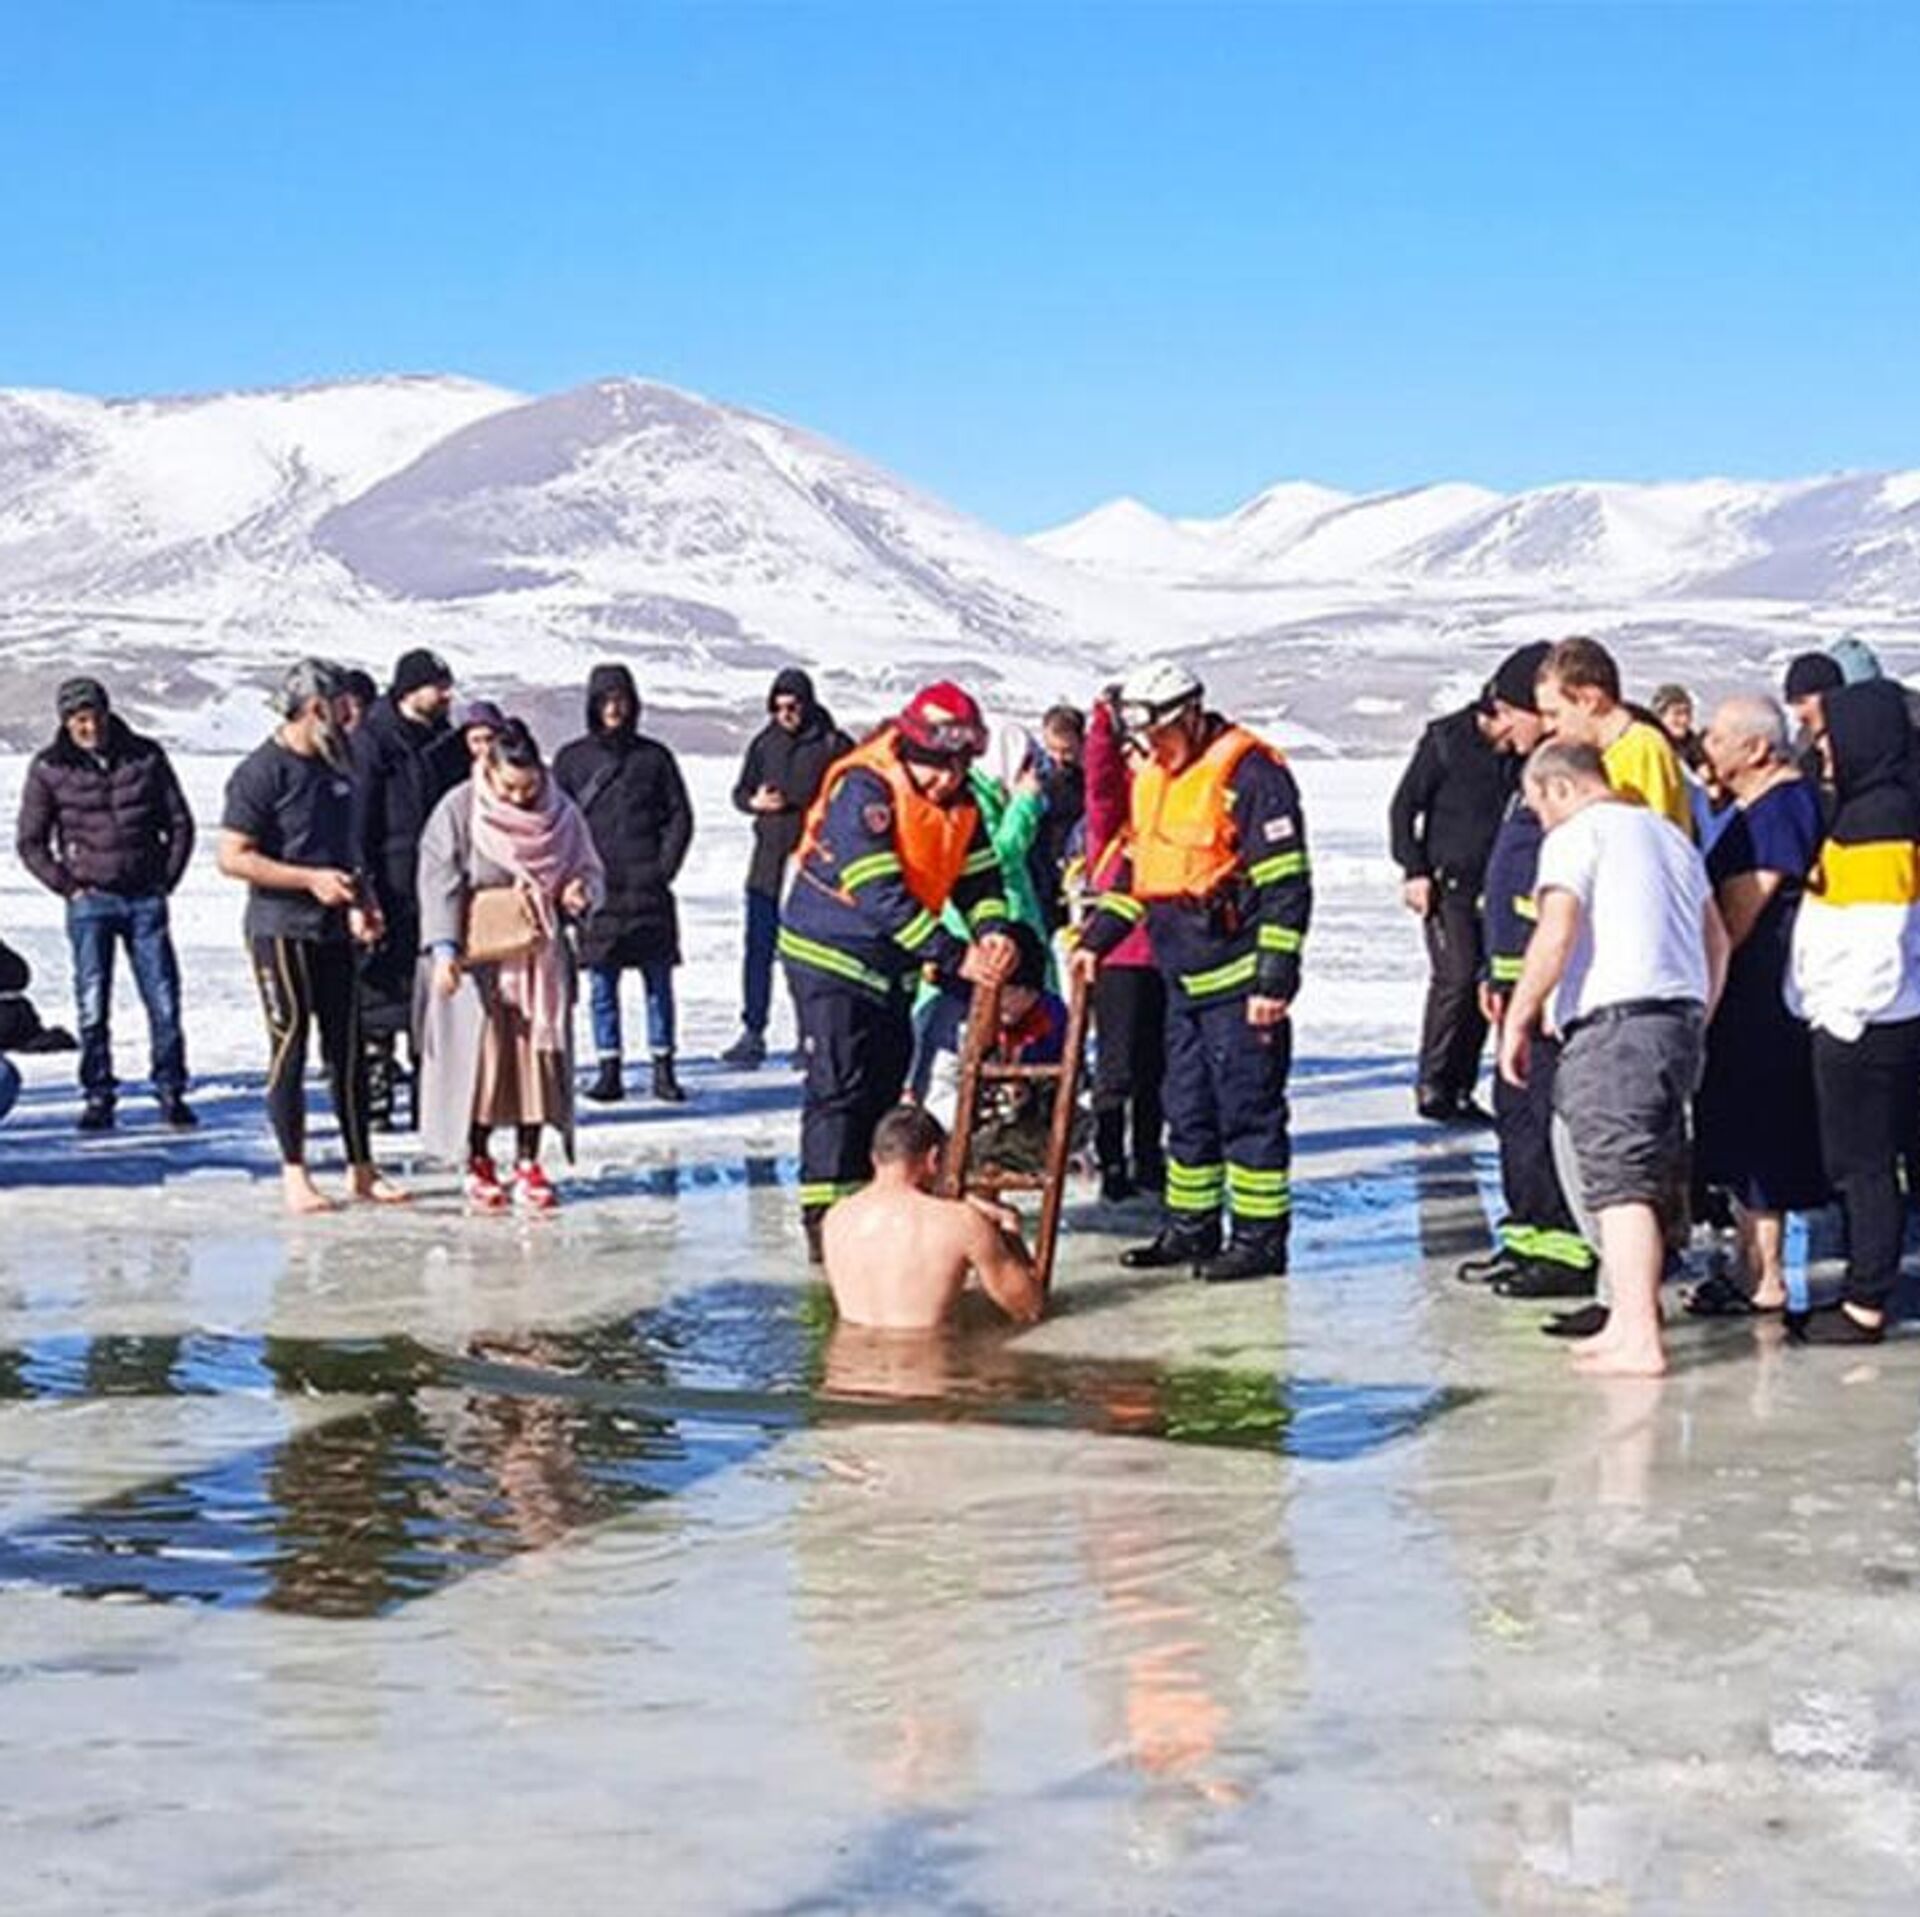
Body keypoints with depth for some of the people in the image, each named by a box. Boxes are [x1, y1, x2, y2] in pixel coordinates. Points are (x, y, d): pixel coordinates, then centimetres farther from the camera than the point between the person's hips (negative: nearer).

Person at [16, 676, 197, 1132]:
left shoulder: (146, 757, 4)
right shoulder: (49, 768, 0)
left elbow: (180, 824, 11)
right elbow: (31, 843, 6)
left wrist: (166, 881, 5)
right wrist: (69, 886, -1)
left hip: (146, 900, 1)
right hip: (90, 902, -1)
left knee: (164, 1000, -1)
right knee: (92, 1005, -1)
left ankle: (171, 1093, 8)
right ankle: (98, 1097, 8)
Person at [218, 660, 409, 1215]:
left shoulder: (335, 766, 14)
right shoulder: (261, 772, -10)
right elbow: (233, 857, -14)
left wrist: (362, 901, 7)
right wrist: (311, 880, -19)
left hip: (334, 930, 7)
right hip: (280, 932, -7)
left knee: (348, 1049, 8)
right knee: (291, 1049, -2)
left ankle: (361, 1169, 14)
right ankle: (294, 1174, 6)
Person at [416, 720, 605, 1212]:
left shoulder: (561, 812, 2)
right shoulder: (458, 811, -8)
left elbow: (590, 870, 12)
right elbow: (439, 883, -10)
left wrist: (581, 891, -13)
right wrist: (444, 950, -21)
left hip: (540, 958, 3)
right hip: (479, 959, -3)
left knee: (539, 1052, 2)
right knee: (480, 1053, -3)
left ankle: (527, 1164, 12)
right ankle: (478, 1165, 10)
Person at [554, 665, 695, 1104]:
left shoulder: (653, 756, 7)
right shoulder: (573, 759, 7)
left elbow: (680, 816, 8)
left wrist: (664, 867, -3)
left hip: (647, 887, 0)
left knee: (658, 981, 1)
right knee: (602, 985, 2)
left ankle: (663, 1068, 6)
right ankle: (609, 1068, 6)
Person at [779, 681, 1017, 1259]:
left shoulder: (960, 802, 0)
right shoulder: (864, 790, -25)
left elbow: (979, 876, 2)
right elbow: (880, 896, -31)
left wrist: (992, 930, -22)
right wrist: (957, 957, -32)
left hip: (890, 963, 8)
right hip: (831, 954, -8)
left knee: (885, 1082, 13)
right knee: (839, 1086, -10)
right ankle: (825, 1221, -8)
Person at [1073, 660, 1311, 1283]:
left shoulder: (1249, 774, -15)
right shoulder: (1152, 778, 12)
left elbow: (1286, 885, -16)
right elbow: (1135, 869, 23)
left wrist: (1275, 979, -18)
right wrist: (1096, 938, 13)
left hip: (1239, 981, -8)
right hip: (1184, 980, 8)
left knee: (1248, 1108, -3)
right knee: (1187, 1108, 14)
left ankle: (1261, 1237, 4)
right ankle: (1190, 1227, 24)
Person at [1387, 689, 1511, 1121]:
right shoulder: (1446, 740, -7)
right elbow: (1404, 805, -5)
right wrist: (1415, 871, -11)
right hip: (1446, 882, -5)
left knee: (1484, 986, 3)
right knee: (1455, 977, -15)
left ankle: (1460, 1090, 11)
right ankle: (1432, 1086, -6)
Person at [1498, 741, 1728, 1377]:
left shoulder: (1577, 834, -2)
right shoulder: (1668, 833, 23)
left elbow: (1556, 935, -14)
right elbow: (1717, 940, 25)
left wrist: (1517, 1021, -8)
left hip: (1613, 1021, -8)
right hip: (1680, 1018, 9)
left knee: (1620, 1185, -9)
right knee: (1649, 1184, 14)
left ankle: (1639, 1341, -13)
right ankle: (1628, 1318, 20)